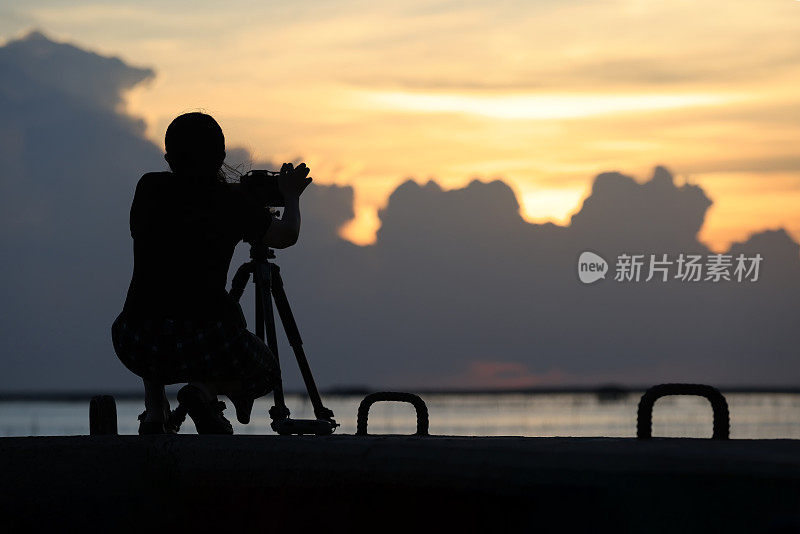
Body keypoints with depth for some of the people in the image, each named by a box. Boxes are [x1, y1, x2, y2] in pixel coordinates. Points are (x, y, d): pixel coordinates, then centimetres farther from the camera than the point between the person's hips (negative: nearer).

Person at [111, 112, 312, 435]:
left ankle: (154, 411, 17)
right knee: (266, 373, 27)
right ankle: (206, 390, -5)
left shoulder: (150, 189, 10)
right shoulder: (235, 201, 5)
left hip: (137, 346, 3)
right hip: (208, 342, -3)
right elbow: (287, 236, 21)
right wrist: (291, 196, 42)